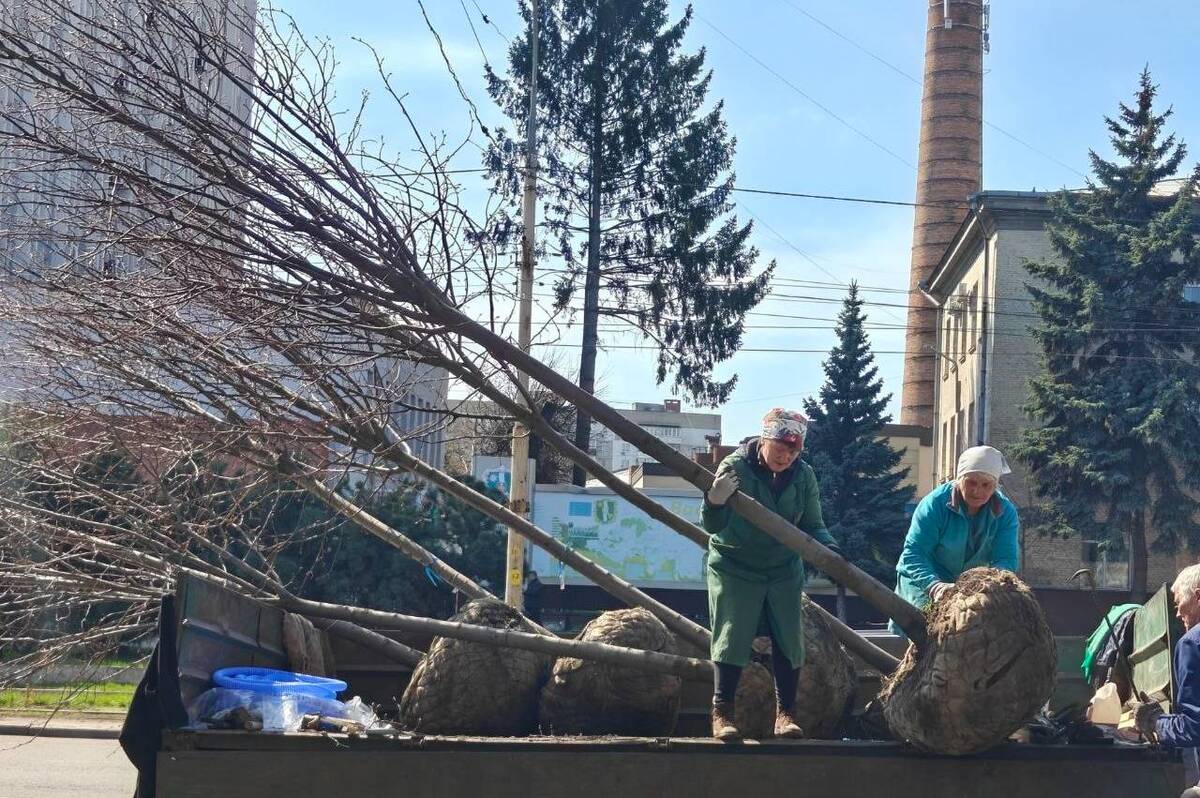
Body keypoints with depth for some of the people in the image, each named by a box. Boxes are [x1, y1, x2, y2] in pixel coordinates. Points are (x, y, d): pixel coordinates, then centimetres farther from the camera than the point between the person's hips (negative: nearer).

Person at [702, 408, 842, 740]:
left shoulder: (803, 476, -6)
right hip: (735, 568, -3)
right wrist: (715, 503, -40)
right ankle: (722, 712, -1)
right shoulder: (735, 467, -17)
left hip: (784, 570, 4)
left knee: (789, 640, 0)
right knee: (732, 637, -6)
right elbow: (714, 526, -17)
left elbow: (811, 526, 2)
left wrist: (830, 549, -19)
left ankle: (785, 713, 7)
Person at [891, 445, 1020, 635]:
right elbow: (913, 552, -29)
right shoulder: (935, 503, -23)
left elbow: (1007, 559, -21)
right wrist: (934, 586, -47)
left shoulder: (1006, 512, -12)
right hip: (922, 579, -4)